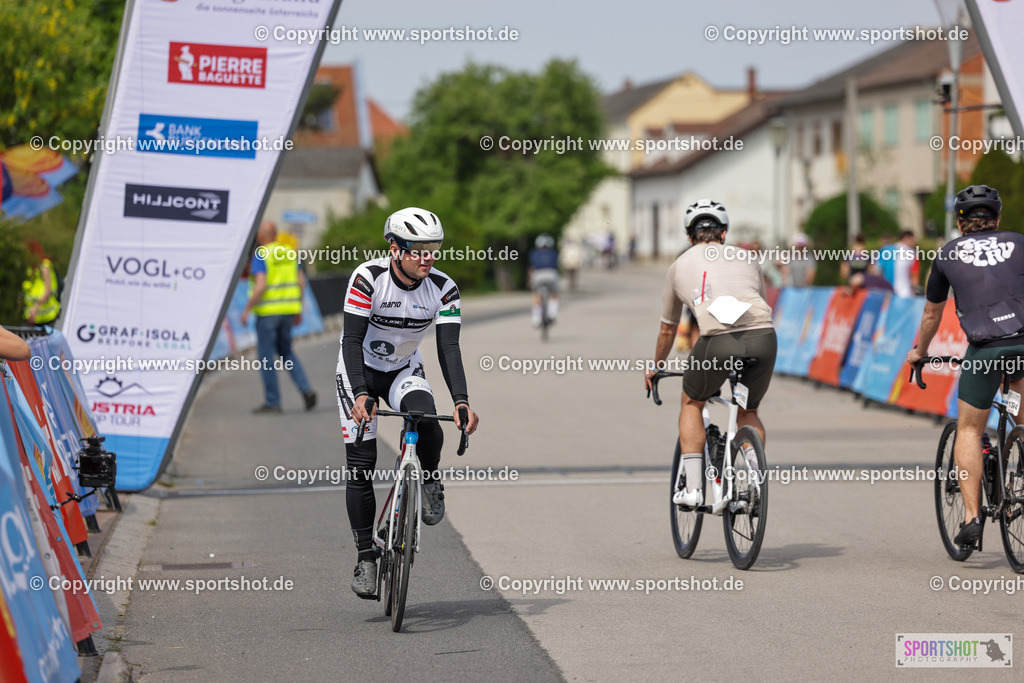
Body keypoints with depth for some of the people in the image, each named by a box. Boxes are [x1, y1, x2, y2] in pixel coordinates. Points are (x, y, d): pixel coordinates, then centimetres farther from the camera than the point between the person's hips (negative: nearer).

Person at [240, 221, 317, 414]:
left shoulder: (260, 256, -13)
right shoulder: (289, 253, 8)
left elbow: (260, 286, -22)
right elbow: (301, 281, 10)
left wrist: (247, 310, -14)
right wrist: (298, 308, 18)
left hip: (268, 311, -7)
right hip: (288, 309, 7)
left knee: (266, 356, 2)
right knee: (285, 352, 19)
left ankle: (272, 402, 3)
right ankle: (305, 389, 1)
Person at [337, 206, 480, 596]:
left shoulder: (443, 289, -17)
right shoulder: (368, 278, -25)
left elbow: (449, 347, -22)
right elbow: (353, 339, -28)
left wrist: (461, 401, -37)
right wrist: (360, 395, -40)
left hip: (405, 371, 2)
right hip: (359, 372, -2)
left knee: (427, 423, -31)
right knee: (361, 467, -8)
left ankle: (430, 483, -1)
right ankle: (366, 558, 2)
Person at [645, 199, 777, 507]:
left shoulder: (680, 265, 27)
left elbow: (667, 331, 38)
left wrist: (654, 368, 55)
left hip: (719, 341, -2)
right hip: (764, 336, 2)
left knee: (692, 403, 25)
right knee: (748, 412, 27)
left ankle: (691, 485, 15)